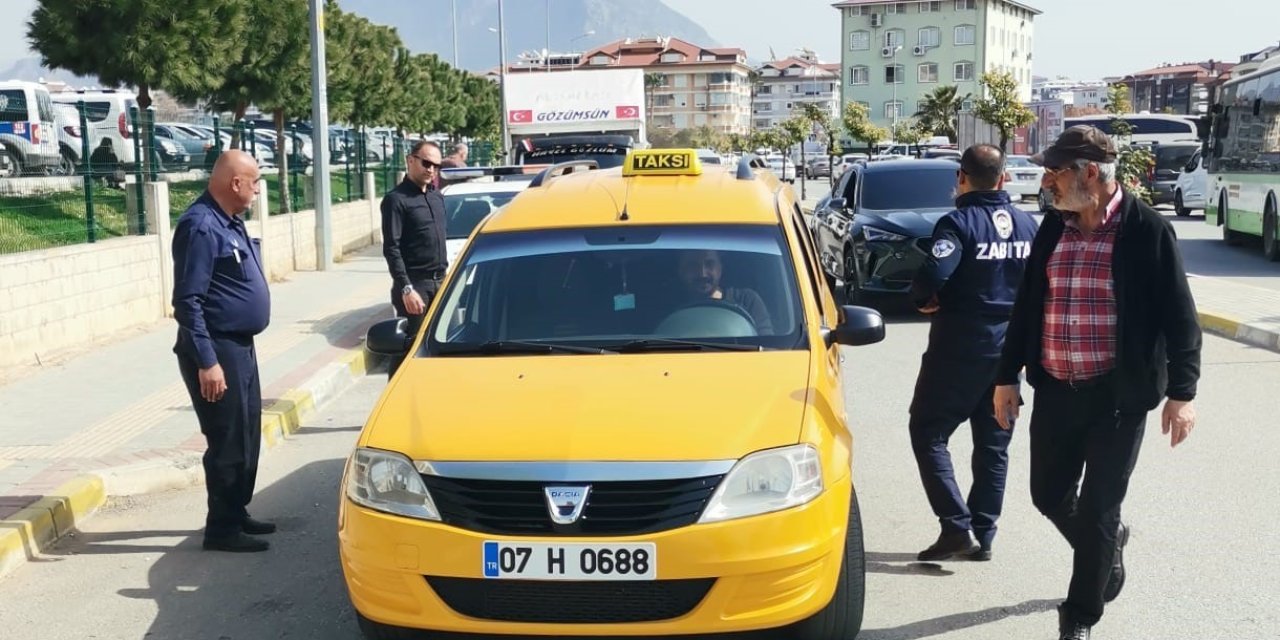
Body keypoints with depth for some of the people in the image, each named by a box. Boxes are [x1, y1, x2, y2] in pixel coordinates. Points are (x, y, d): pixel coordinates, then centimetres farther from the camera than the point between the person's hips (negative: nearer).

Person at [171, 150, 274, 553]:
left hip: (240, 345, 10)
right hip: (217, 349, -10)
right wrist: (207, 361, -24)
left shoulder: (229, 222, 11)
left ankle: (236, 514, 28)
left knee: (247, 436, 16)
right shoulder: (201, 226, -19)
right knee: (228, 441, -3)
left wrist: (235, 351, 20)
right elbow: (187, 301, -22)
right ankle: (222, 528, 8)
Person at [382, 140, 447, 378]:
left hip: (439, 282, 7)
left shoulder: (437, 196, 15)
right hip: (415, 284, -7)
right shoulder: (396, 200, -8)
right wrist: (406, 289, -20)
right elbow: (391, 249, -14)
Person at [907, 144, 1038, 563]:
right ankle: (984, 536, 18)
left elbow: (934, 276, -27)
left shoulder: (959, 223, -14)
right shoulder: (1027, 224, 6)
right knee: (994, 444, 14)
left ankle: (956, 527, -4)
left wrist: (924, 300, -8)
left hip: (960, 347, -6)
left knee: (927, 433, 4)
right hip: (1009, 347, 6)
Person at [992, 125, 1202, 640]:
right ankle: (1106, 546, 45)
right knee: (1050, 496, 14)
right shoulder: (1053, 227, 5)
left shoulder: (1147, 230, -10)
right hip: (1054, 391, 5)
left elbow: (1178, 315, -7)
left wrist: (1181, 392, -11)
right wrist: (1007, 376, 11)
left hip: (1118, 396, -5)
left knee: (1097, 511, 4)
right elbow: (1027, 306, 11)